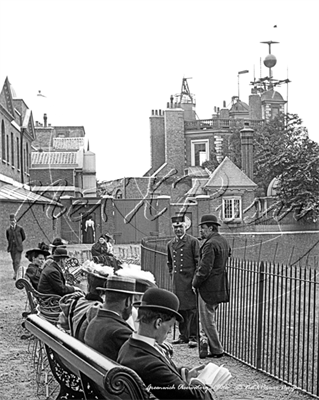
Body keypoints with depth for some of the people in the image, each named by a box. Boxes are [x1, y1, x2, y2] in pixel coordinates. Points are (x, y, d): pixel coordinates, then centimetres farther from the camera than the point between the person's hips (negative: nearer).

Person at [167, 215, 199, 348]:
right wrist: (172, 275, 14)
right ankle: (184, 335, 19)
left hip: (190, 280, -6)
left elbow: (198, 262, -5)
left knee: (192, 309, -5)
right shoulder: (170, 244, 14)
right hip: (177, 282, 6)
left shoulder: (193, 241, -4)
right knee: (180, 309, 10)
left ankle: (193, 337, -1)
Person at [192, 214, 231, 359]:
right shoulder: (224, 241, 10)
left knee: (208, 321, 0)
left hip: (208, 287, -10)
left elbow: (205, 269, -22)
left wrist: (195, 282, -9)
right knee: (211, 319, 18)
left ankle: (217, 350, 6)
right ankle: (212, 346, 24)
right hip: (220, 287, 10)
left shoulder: (210, 244, -20)